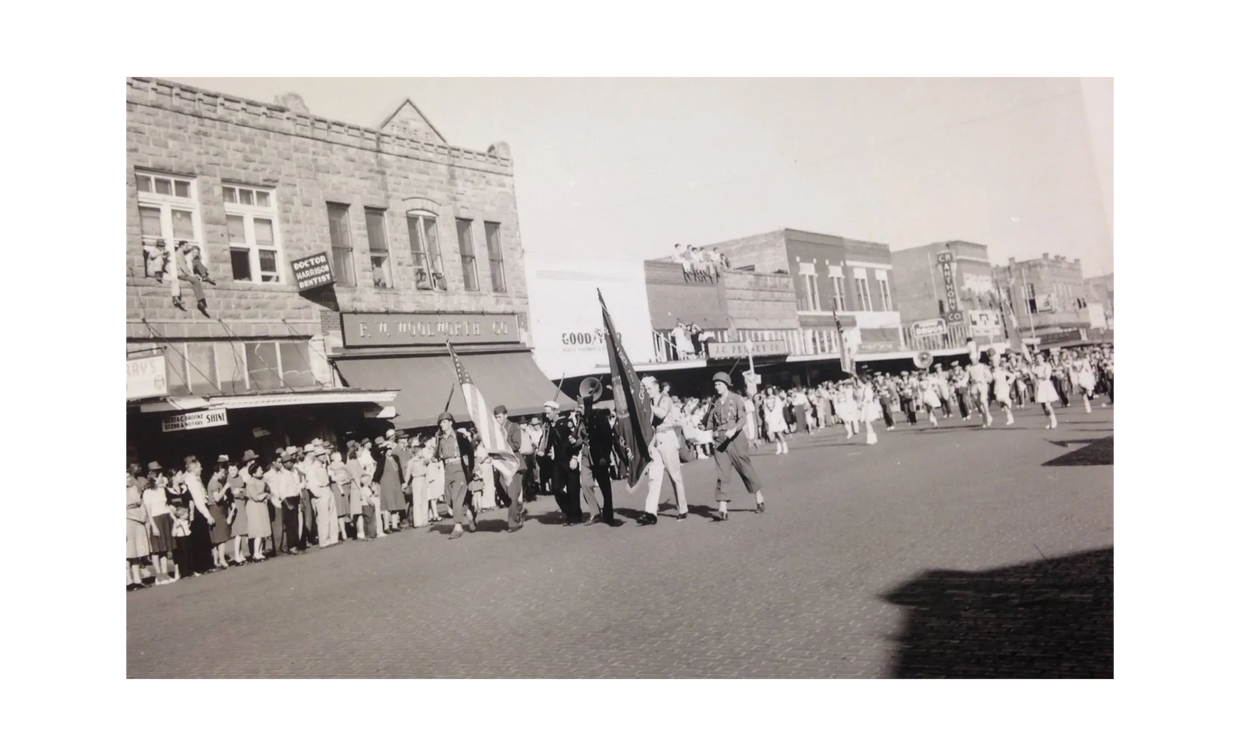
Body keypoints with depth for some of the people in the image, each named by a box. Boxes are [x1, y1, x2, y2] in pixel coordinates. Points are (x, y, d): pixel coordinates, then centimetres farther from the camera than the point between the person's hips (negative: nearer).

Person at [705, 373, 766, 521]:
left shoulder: (736, 399, -4)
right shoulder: (715, 403, 9)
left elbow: (742, 419, -12)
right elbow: (710, 422, 14)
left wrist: (733, 430, -28)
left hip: (735, 438, -3)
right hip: (719, 440, 4)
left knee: (746, 469, 8)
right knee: (721, 474, -4)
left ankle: (760, 499, 30)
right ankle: (723, 510, -8)